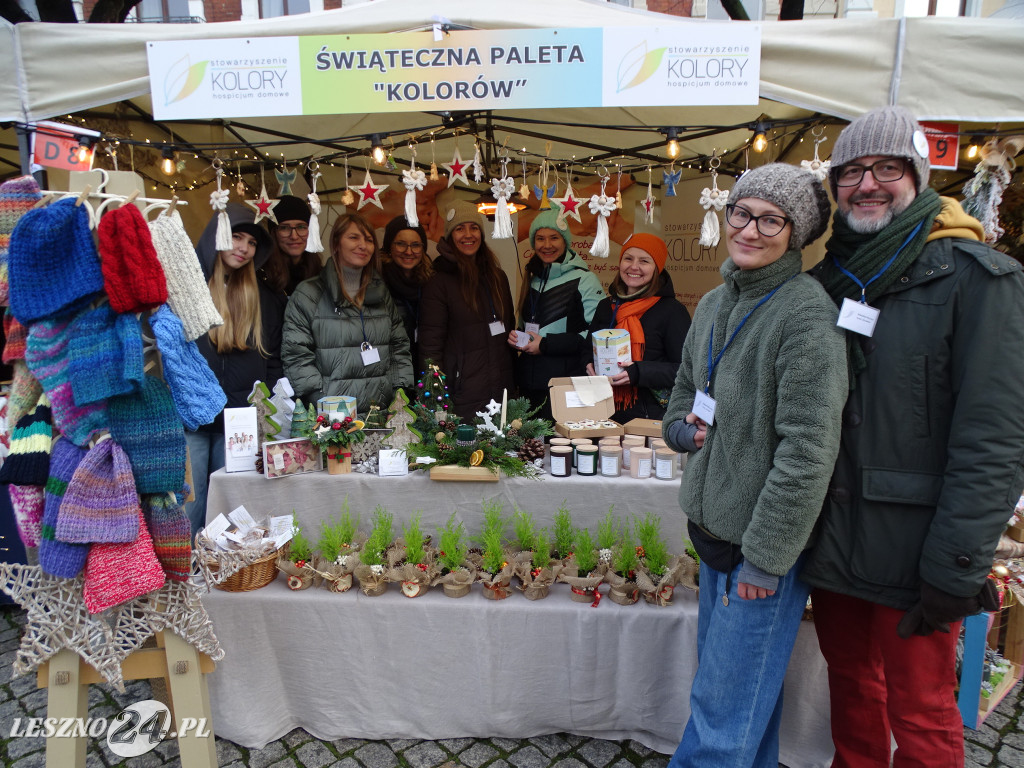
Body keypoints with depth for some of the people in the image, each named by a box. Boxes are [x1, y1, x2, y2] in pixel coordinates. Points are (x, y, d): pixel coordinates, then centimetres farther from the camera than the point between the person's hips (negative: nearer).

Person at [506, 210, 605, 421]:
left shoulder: (585, 280, -5)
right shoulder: (532, 279, 15)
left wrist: (545, 344, -15)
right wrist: (515, 336, 3)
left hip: (567, 385, -6)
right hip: (529, 384, 6)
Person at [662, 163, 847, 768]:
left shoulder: (807, 312, -18)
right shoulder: (716, 303, 7)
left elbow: (809, 450, -21)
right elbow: (686, 385, 21)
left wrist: (766, 556, -18)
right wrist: (680, 426, -1)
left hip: (767, 542, -7)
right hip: (714, 525, 8)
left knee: (724, 708, 6)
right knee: (739, 684, 24)